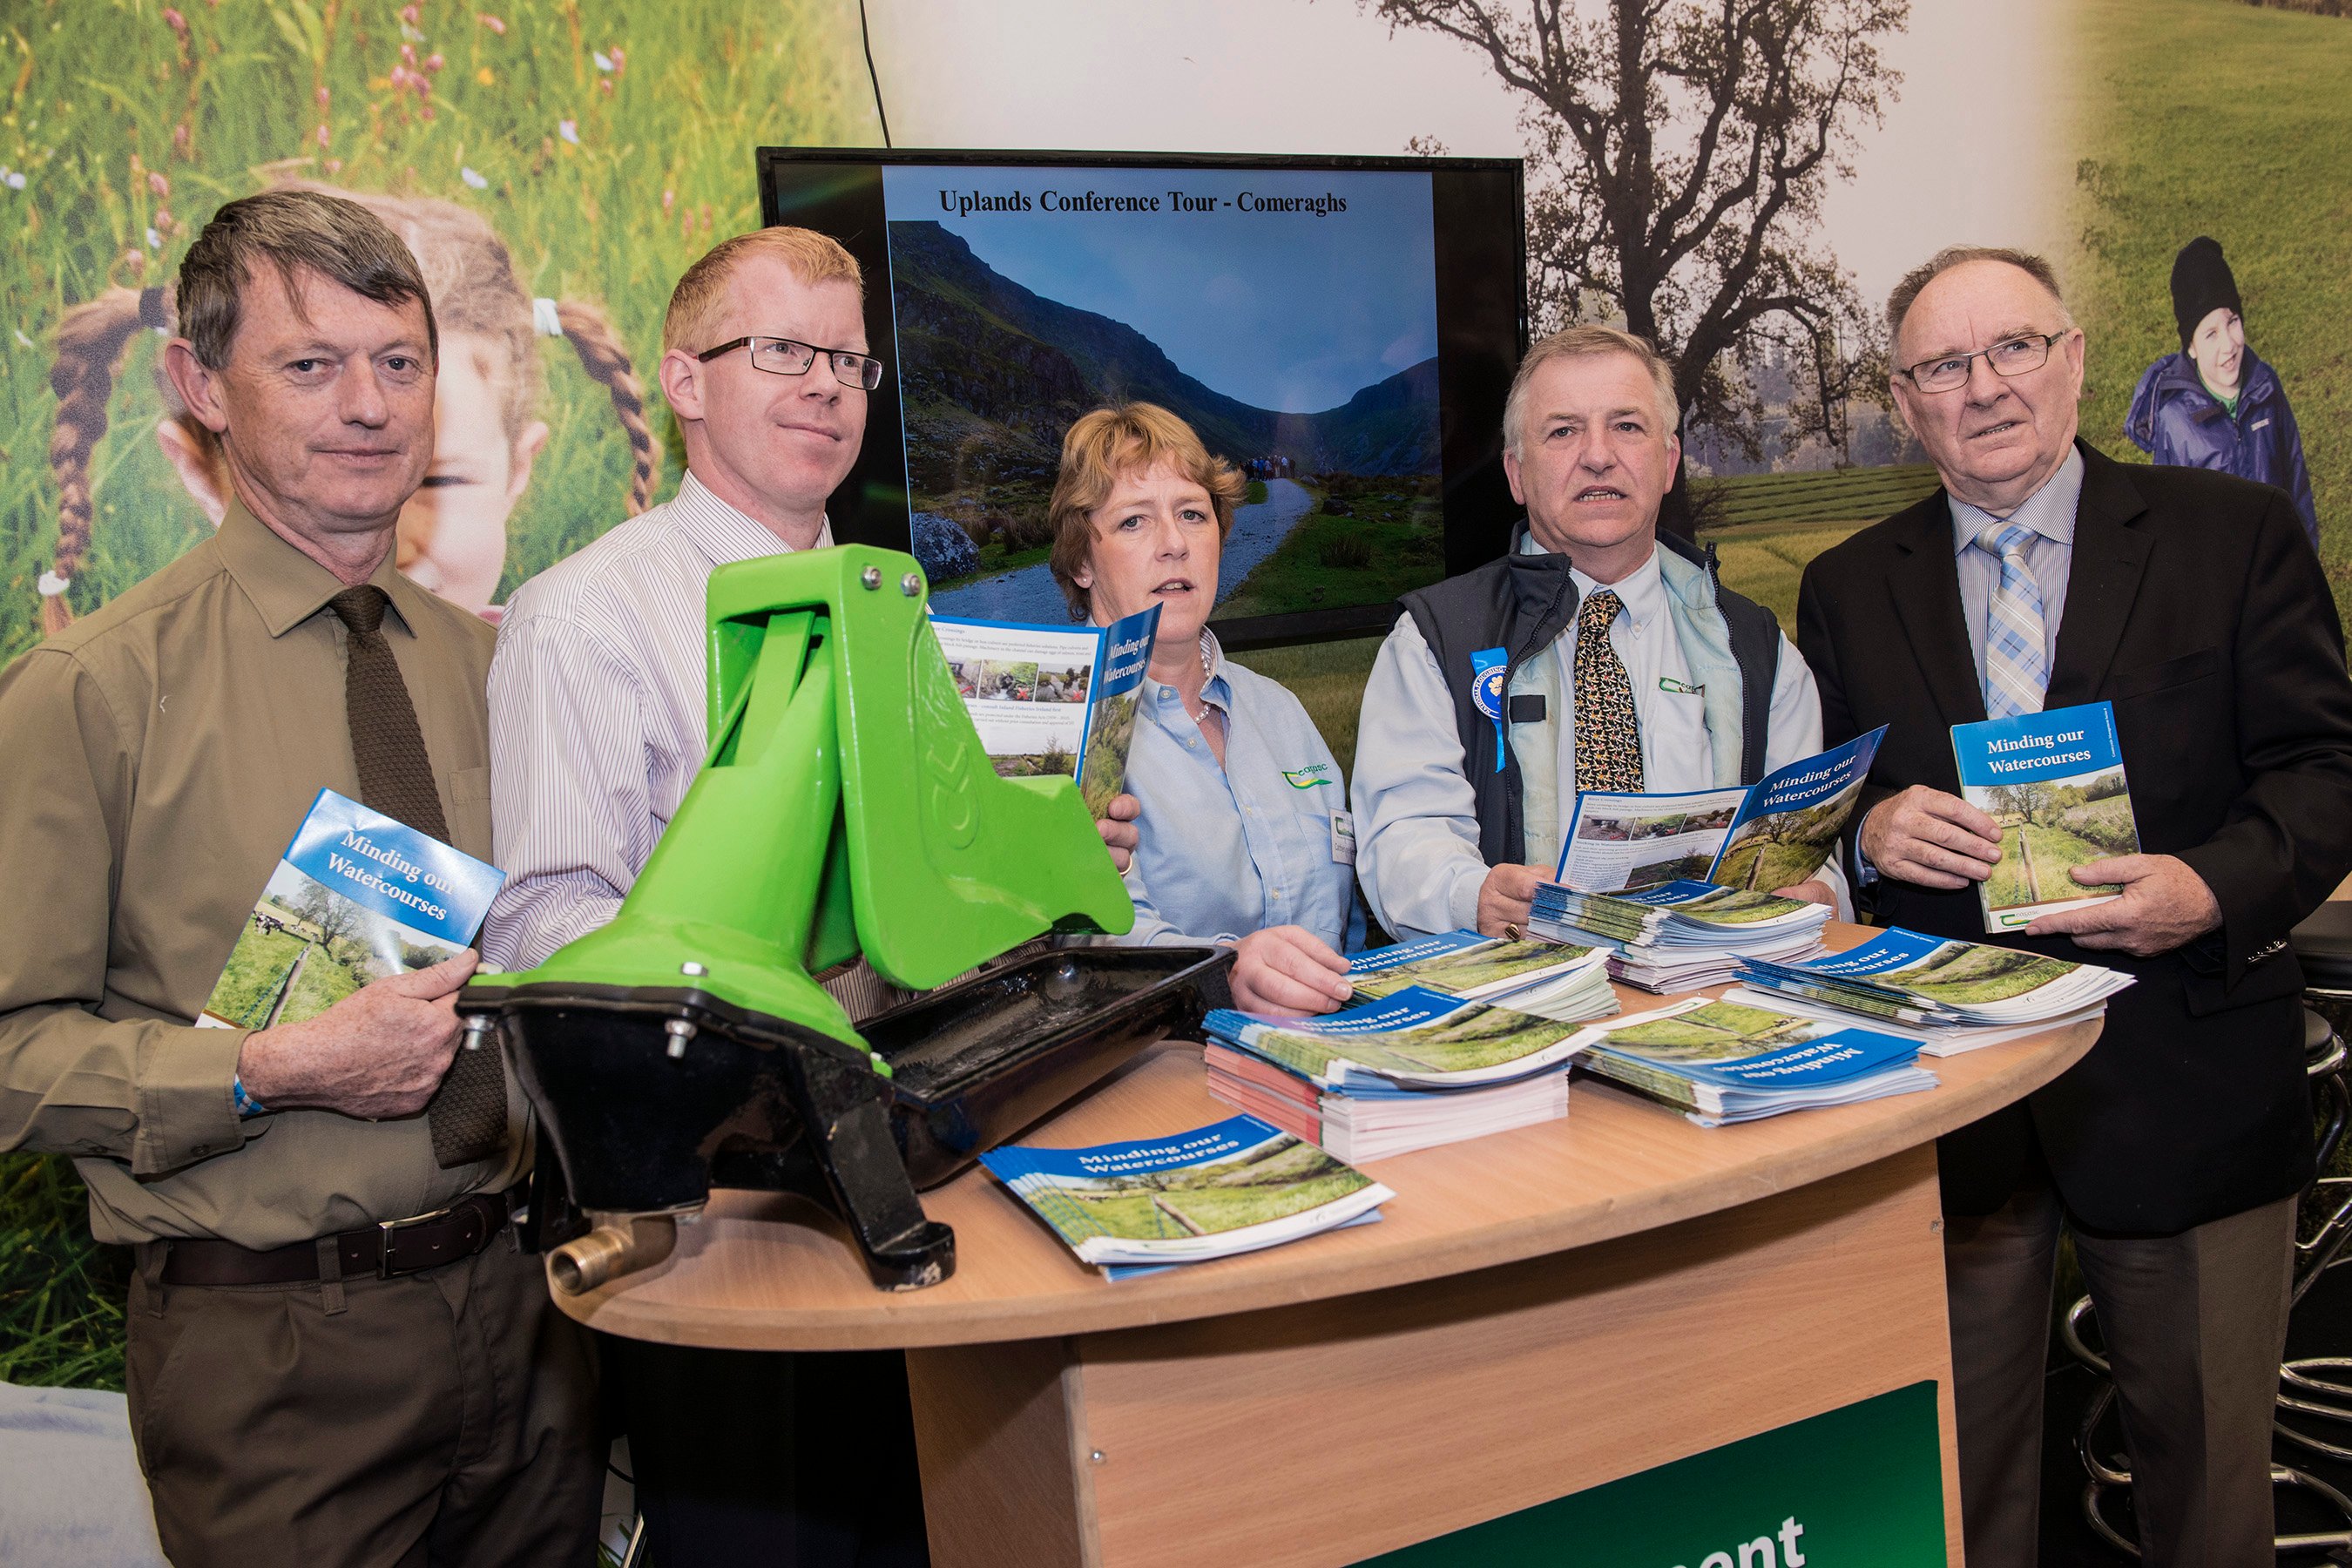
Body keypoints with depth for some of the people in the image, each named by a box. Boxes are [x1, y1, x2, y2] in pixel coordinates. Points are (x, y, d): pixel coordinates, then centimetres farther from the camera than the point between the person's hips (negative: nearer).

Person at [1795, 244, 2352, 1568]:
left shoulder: (2238, 536, 0)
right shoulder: (1849, 589, 6)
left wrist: (2215, 888, -22)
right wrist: (1869, 829, -16)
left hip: (2185, 1076, -1)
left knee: (2209, 1449, 15)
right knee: (1961, 1450, 16)